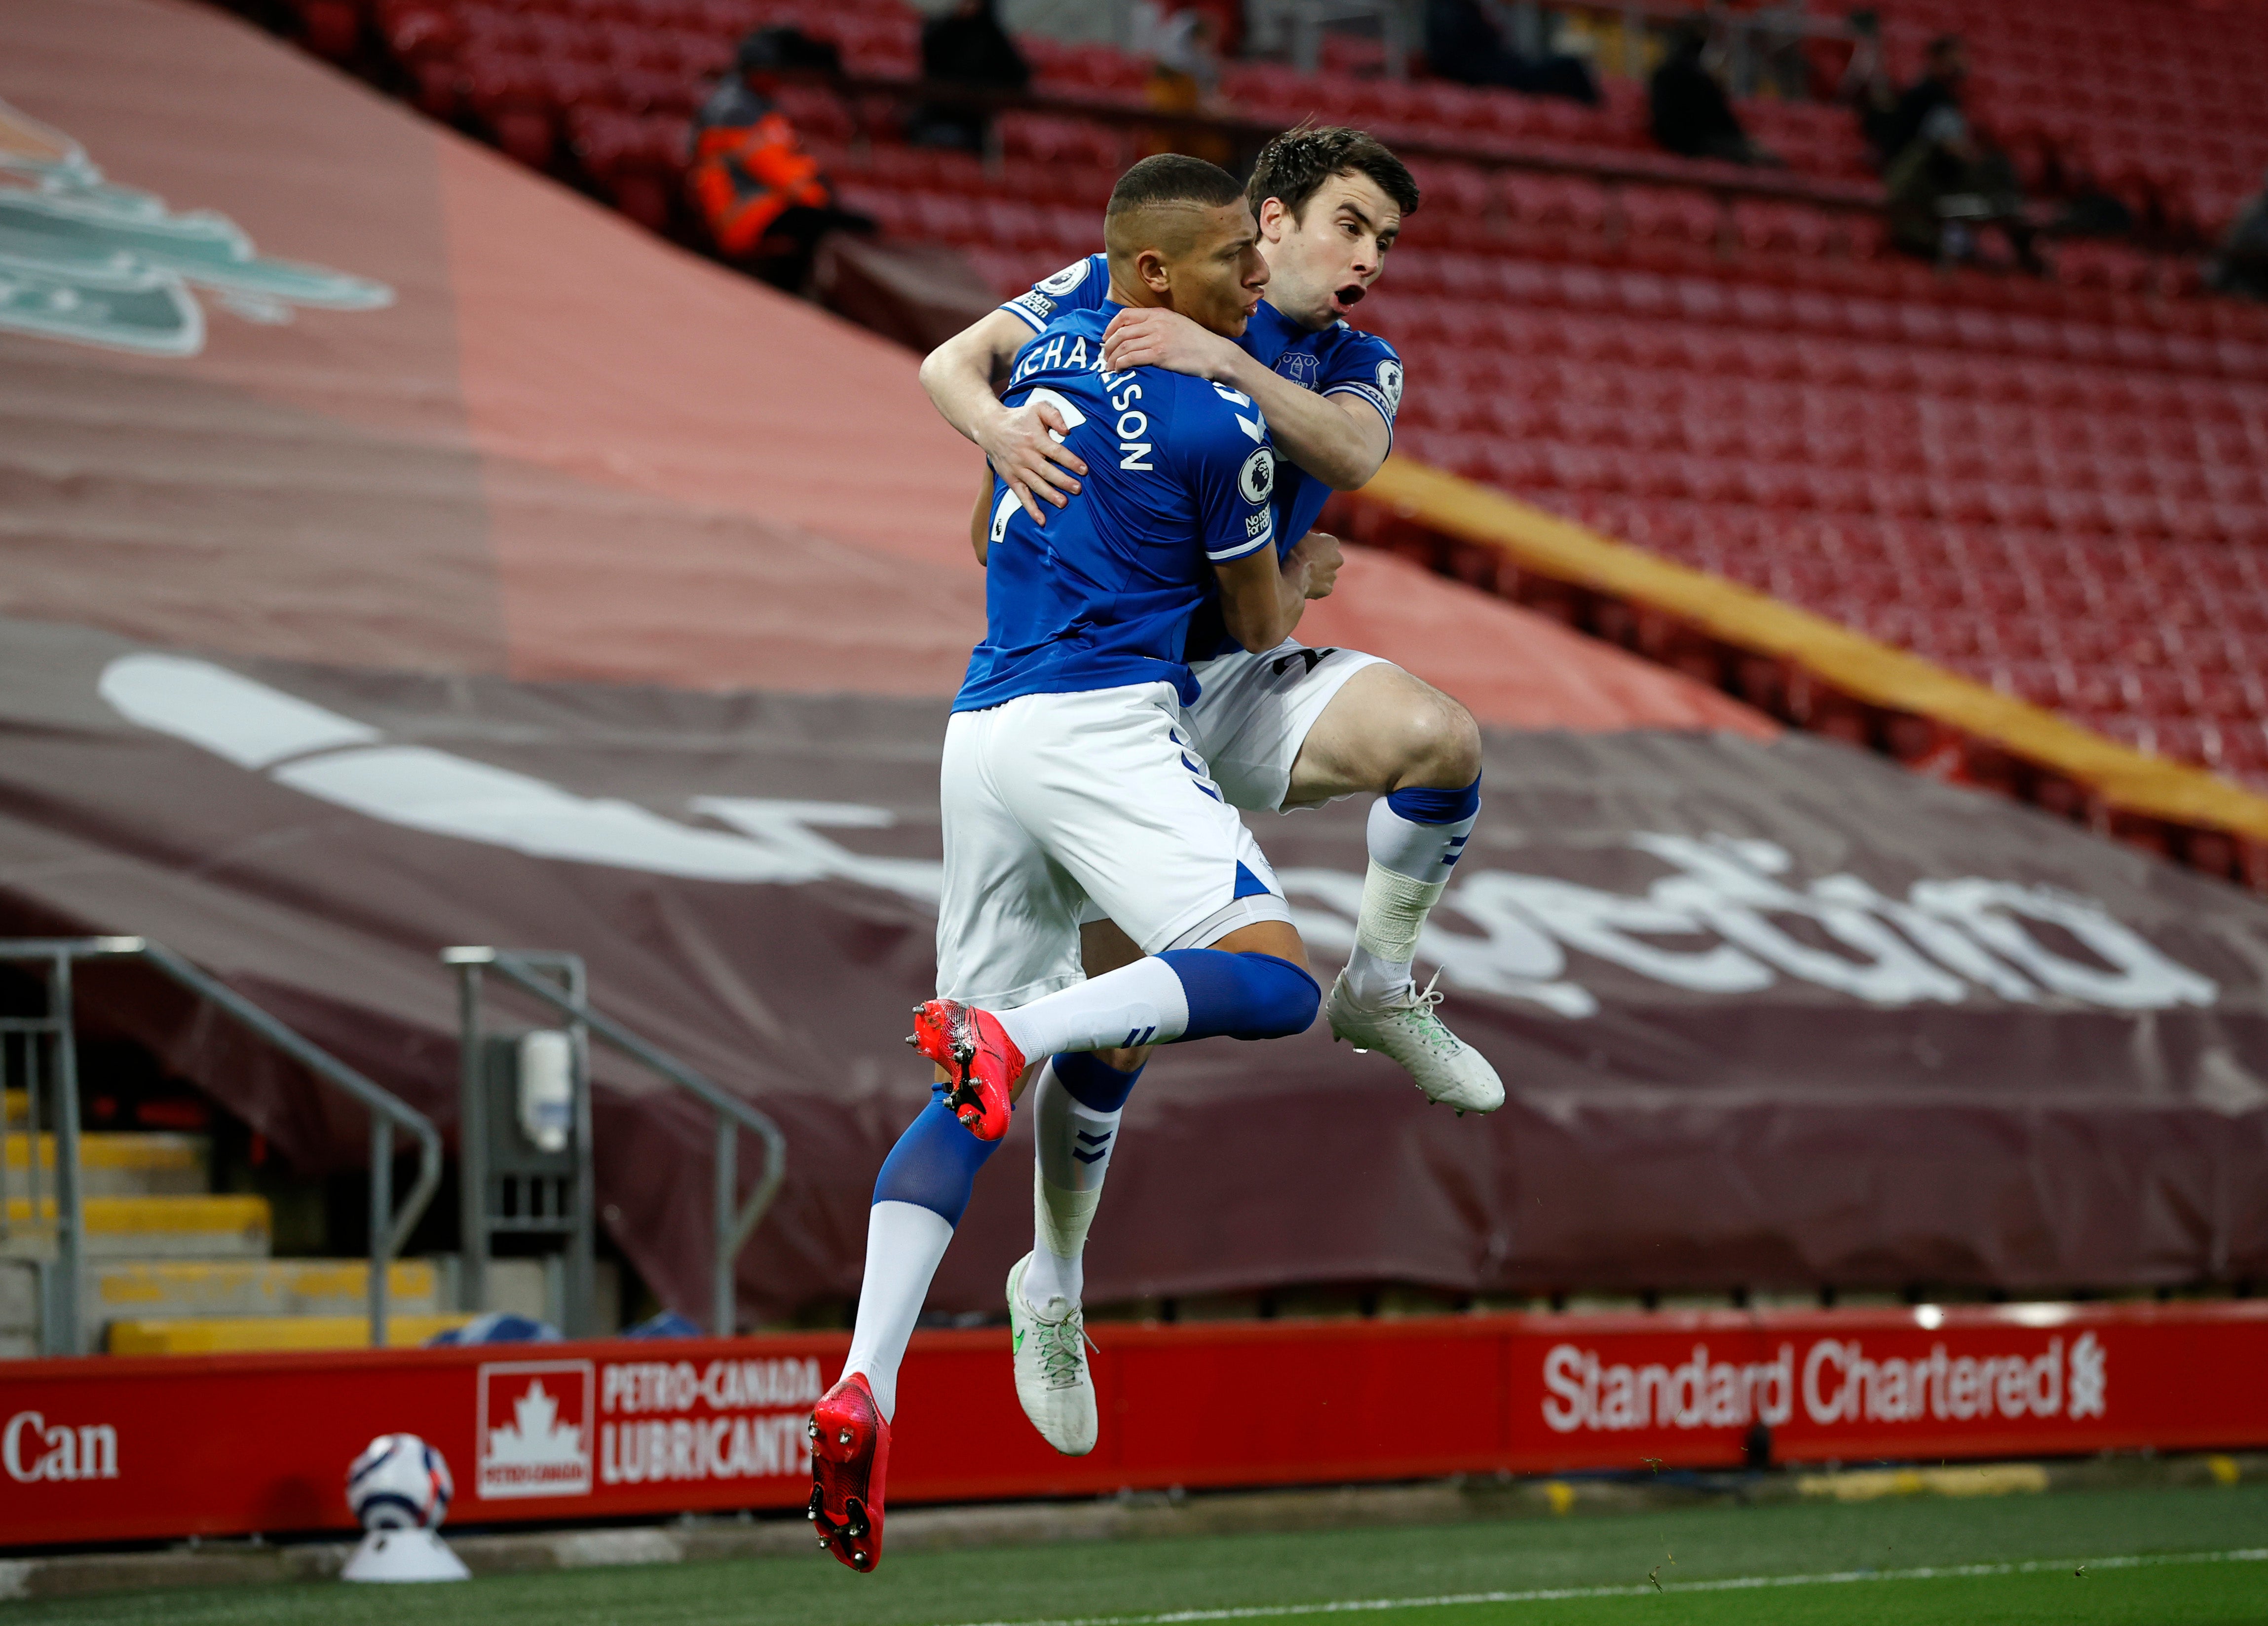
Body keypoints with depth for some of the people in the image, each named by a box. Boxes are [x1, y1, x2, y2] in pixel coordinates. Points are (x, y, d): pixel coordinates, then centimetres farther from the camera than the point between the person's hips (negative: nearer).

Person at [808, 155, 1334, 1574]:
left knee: (975, 1096, 8)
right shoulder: (1220, 428, -5)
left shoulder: (1050, 350, 14)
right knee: (1277, 982, -15)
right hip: (1105, 728, -8)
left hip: (984, 734, 8)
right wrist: (1301, 582, 31)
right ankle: (1013, 1032, -34)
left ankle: (866, 1384, -8)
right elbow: (1258, 630, 8)